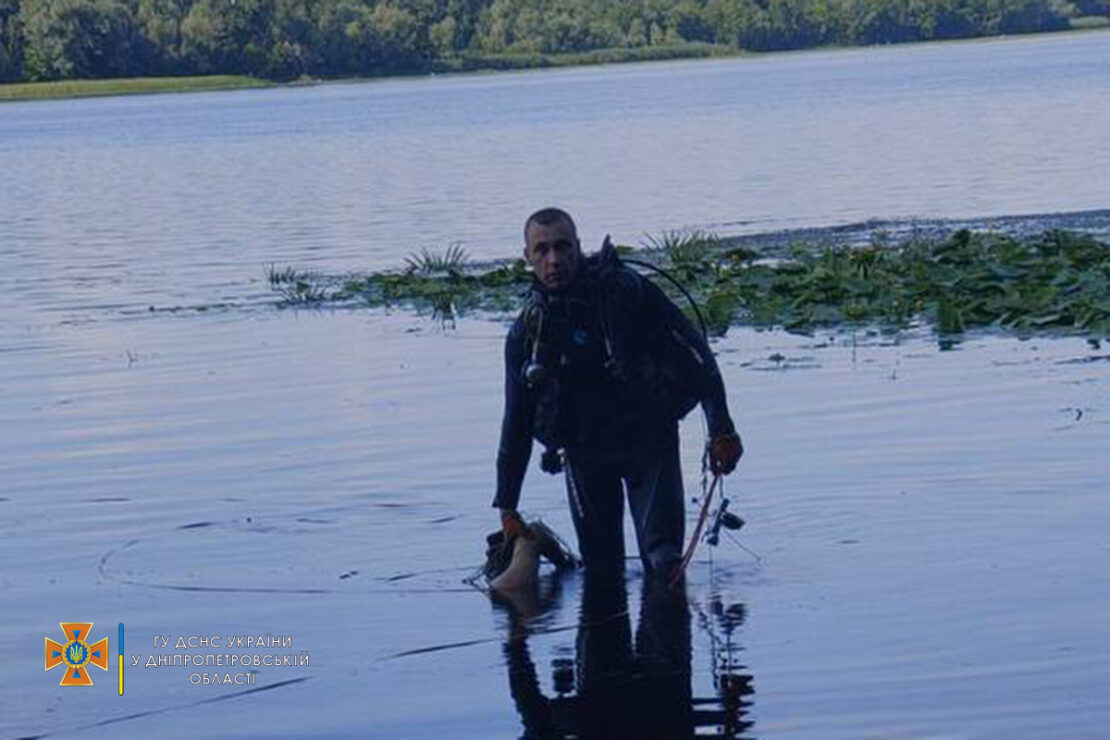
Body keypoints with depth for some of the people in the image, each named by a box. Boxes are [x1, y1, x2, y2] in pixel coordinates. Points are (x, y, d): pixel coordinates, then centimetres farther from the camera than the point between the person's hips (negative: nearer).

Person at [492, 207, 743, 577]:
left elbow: (694, 354, -9)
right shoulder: (526, 332, -4)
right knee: (600, 568, 2)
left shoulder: (627, 292, -14)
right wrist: (506, 507, 4)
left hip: (650, 438, -2)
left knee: (663, 556, -11)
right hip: (585, 454, 2)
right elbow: (516, 423, 5)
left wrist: (722, 430, -13)